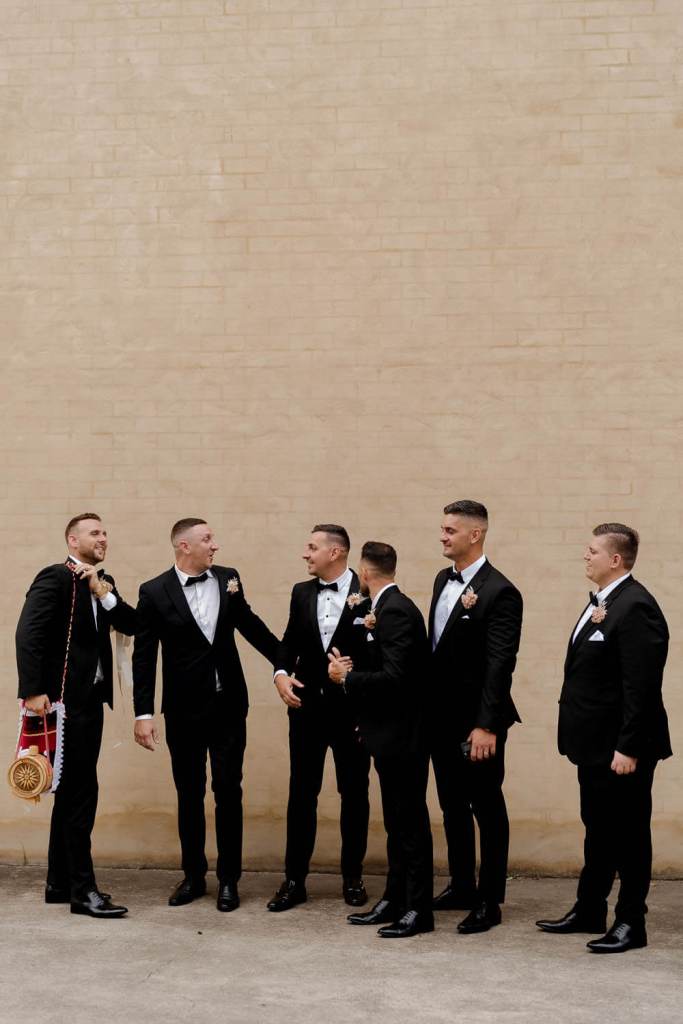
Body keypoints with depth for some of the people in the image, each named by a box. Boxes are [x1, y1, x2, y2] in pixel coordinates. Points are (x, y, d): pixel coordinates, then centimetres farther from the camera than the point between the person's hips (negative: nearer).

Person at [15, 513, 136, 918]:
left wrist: (104, 593, -10)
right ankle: (83, 890, -4)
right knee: (81, 792, -9)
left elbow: (132, 625, 4)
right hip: (64, 699, -9)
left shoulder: (104, 582, 15)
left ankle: (60, 883, 22)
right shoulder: (55, 578, -10)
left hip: (90, 698, 9)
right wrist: (33, 691, -26)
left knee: (71, 793, 14)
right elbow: (29, 633, -19)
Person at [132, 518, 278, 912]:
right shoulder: (155, 592, -6)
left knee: (229, 792, 4)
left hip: (229, 705, 2)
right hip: (184, 710, -2)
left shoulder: (229, 579, 2)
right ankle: (194, 876, 23)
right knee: (189, 795, 9)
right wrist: (144, 713, -9)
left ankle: (229, 879, 14)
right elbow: (144, 657, -5)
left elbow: (249, 623, 17)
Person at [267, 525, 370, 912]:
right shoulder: (302, 592, 8)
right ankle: (295, 880, 12)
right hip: (308, 705, 4)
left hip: (352, 706, -3)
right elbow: (290, 641, 12)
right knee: (302, 793, 5)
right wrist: (281, 673, -5)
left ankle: (353, 877, 21)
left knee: (354, 793, 8)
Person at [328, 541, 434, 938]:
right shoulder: (387, 609, 11)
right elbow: (380, 665, 9)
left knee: (411, 822, -1)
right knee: (397, 822, 16)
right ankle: (394, 901, 25)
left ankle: (418, 910, 7)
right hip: (390, 734, 10)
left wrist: (347, 677, -14)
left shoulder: (396, 611, -19)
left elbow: (393, 677, -26)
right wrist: (367, 633, -4)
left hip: (403, 737, -10)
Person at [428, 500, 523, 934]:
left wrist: (486, 725, -23)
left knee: (487, 809, 4)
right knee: (453, 806, 16)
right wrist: (429, 705, 12)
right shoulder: (443, 580, 9)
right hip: (442, 717, 8)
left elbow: (499, 665, -20)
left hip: (476, 721, -8)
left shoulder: (500, 592, -16)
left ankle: (489, 900, 13)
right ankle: (461, 886, 29)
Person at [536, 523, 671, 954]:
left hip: (621, 747, -10)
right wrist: (578, 737, 16)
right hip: (596, 744, 10)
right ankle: (589, 911, 30)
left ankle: (631, 923, 12)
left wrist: (628, 748, -24)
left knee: (629, 833, 2)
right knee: (598, 829, 18)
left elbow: (641, 686, -23)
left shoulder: (635, 607, -19)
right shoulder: (602, 602, 12)